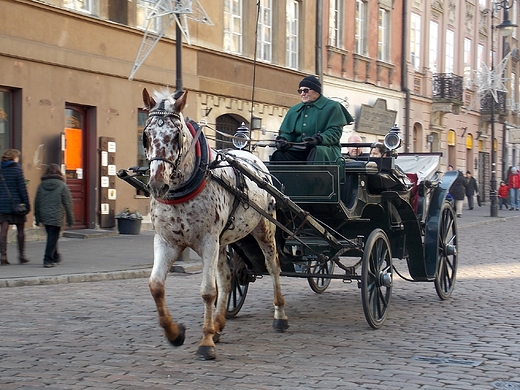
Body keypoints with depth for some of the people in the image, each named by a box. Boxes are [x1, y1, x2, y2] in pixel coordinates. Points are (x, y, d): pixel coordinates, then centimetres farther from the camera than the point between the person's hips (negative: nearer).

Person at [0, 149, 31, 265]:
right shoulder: (17, 169, -8)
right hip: (16, 203, -3)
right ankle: (21, 256, 14)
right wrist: (27, 204, -6)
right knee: (20, 230, 9)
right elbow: (22, 188, -10)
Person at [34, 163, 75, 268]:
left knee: (51, 237, 19)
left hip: (44, 216, 5)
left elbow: (37, 203, 9)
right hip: (56, 217, -5)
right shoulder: (62, 186, -6)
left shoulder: (41, 185, 6)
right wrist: (70, 219, 0)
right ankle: (48, 260, -6)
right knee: (53, 238, -2)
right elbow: (68, 204, -6)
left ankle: (56, 257, 32)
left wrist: (37, 218, 17)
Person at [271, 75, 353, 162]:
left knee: (317, 152, -40)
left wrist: (319, 139, -23)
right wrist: (283, 139, -6)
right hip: (298, 150, 4)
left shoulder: (332, 107, 8)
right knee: (279, 155, -26)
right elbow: (286, 132, 20)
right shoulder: (294, 110, 24)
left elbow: (335, 132, -4)